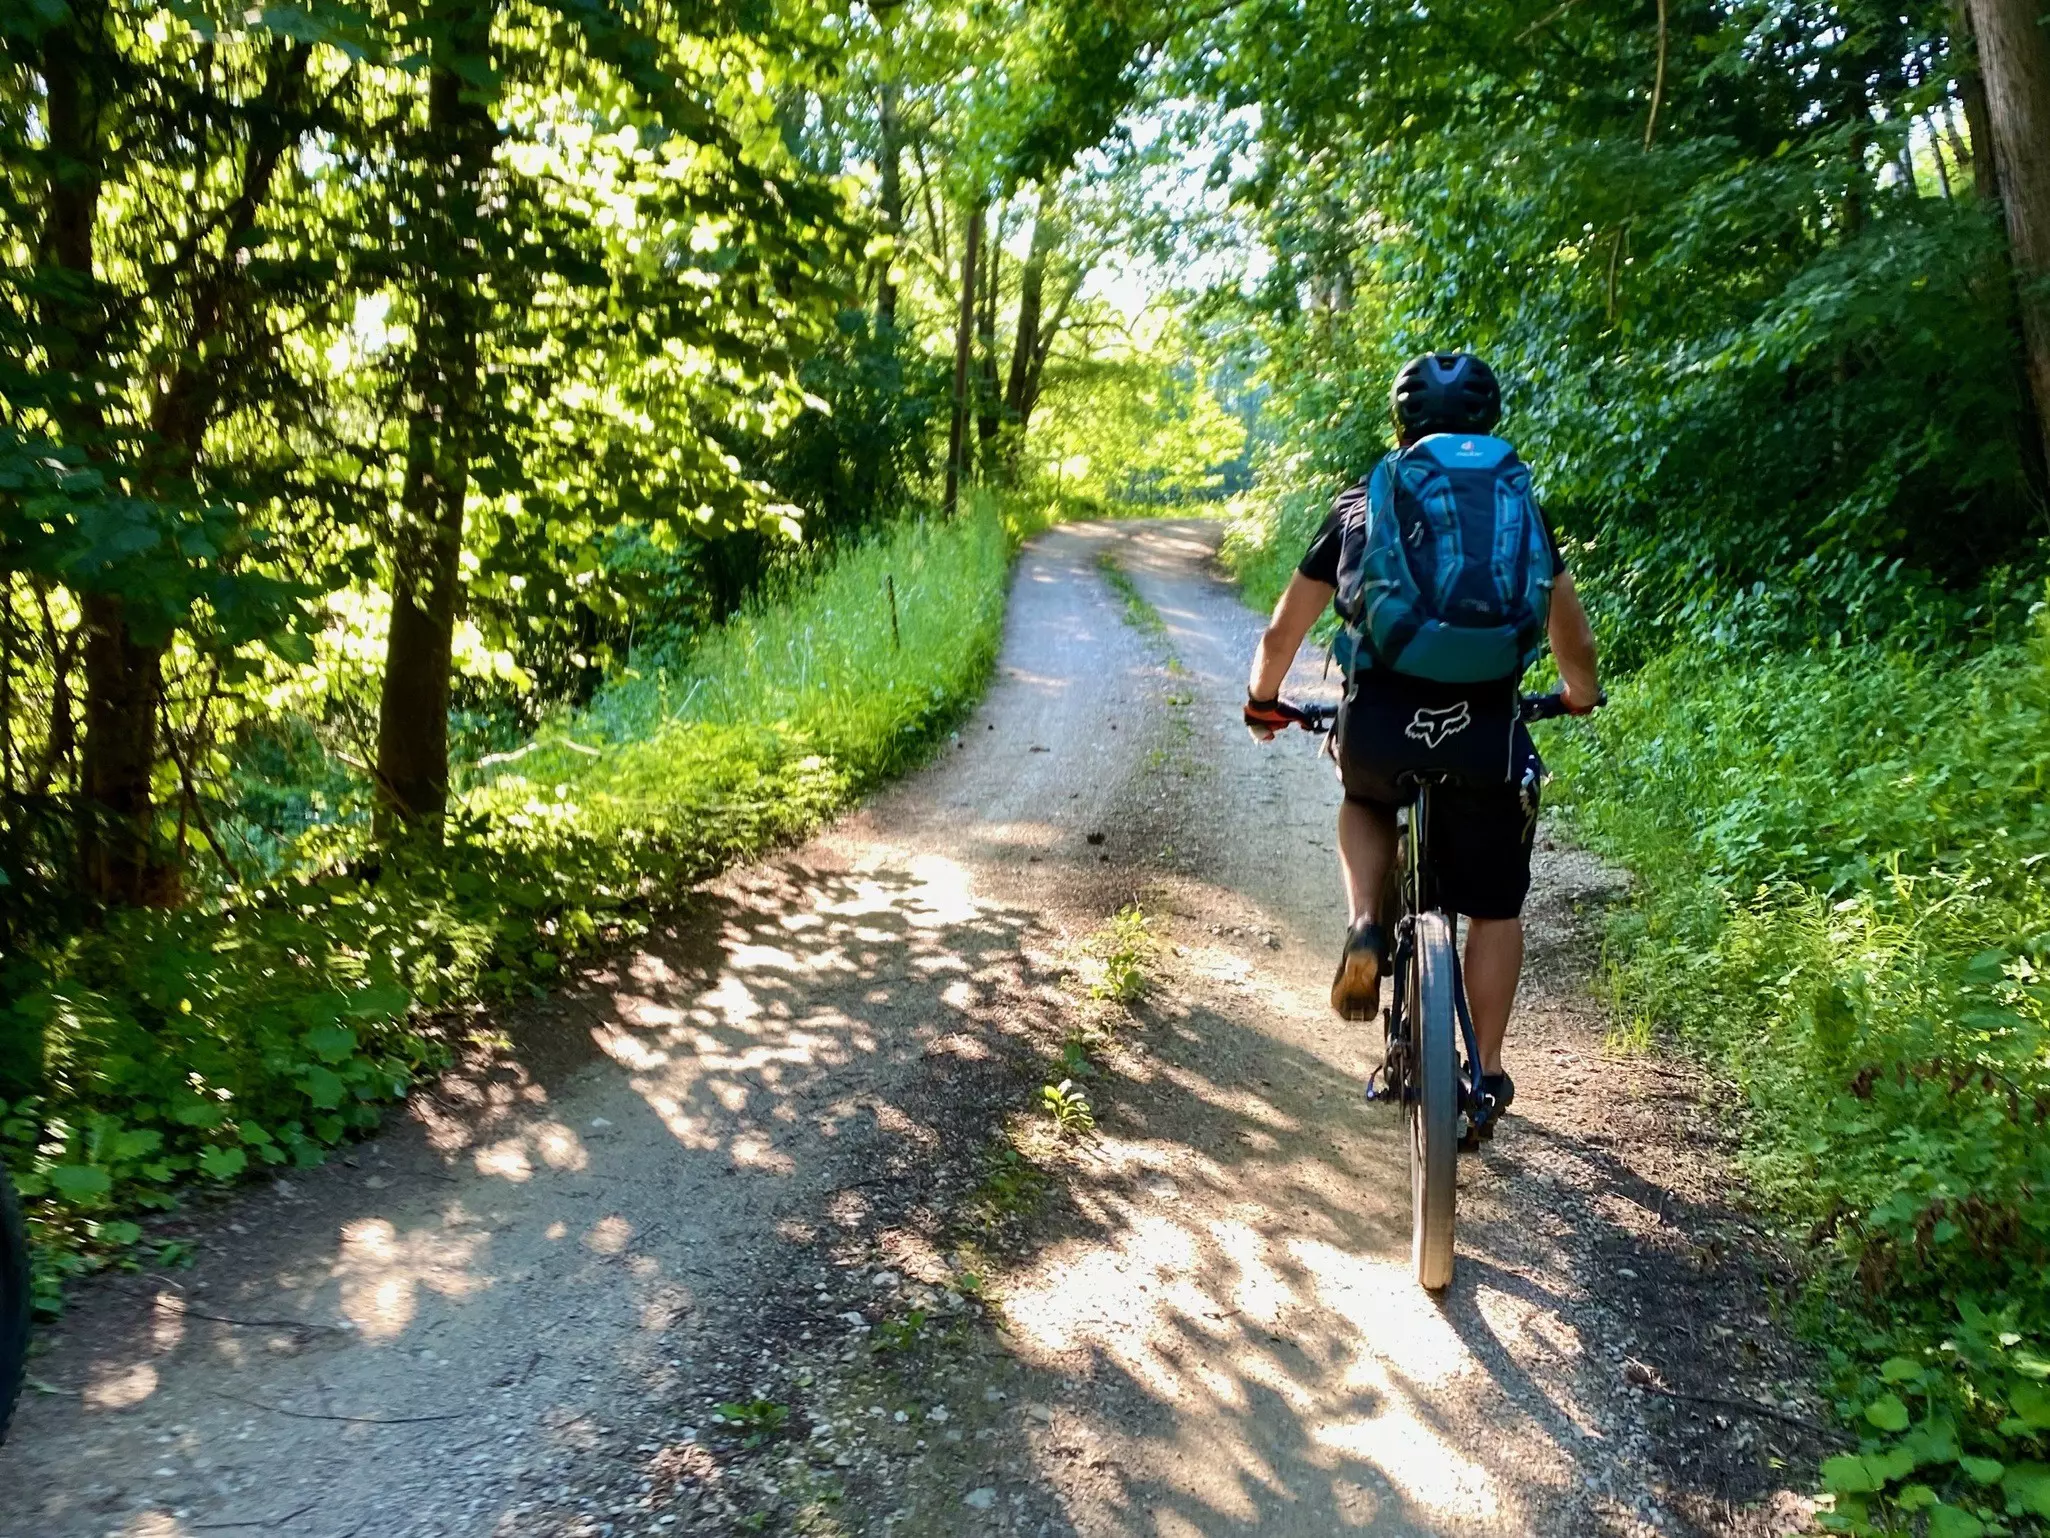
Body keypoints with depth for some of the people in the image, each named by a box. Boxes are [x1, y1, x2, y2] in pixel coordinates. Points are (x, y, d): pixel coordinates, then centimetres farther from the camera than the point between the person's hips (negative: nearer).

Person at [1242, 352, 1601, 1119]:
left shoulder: (1360, 506, 12)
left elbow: (1281, 633, 15)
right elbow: (1574, 643, 19)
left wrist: (1262, 701, 33)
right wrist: (1580, 696, 39)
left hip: (1377, 730, 0)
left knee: (1365, 803, 34)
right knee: (1495, 908, 19)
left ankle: (1364, 927, 11)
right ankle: (1487, 1072, 24)